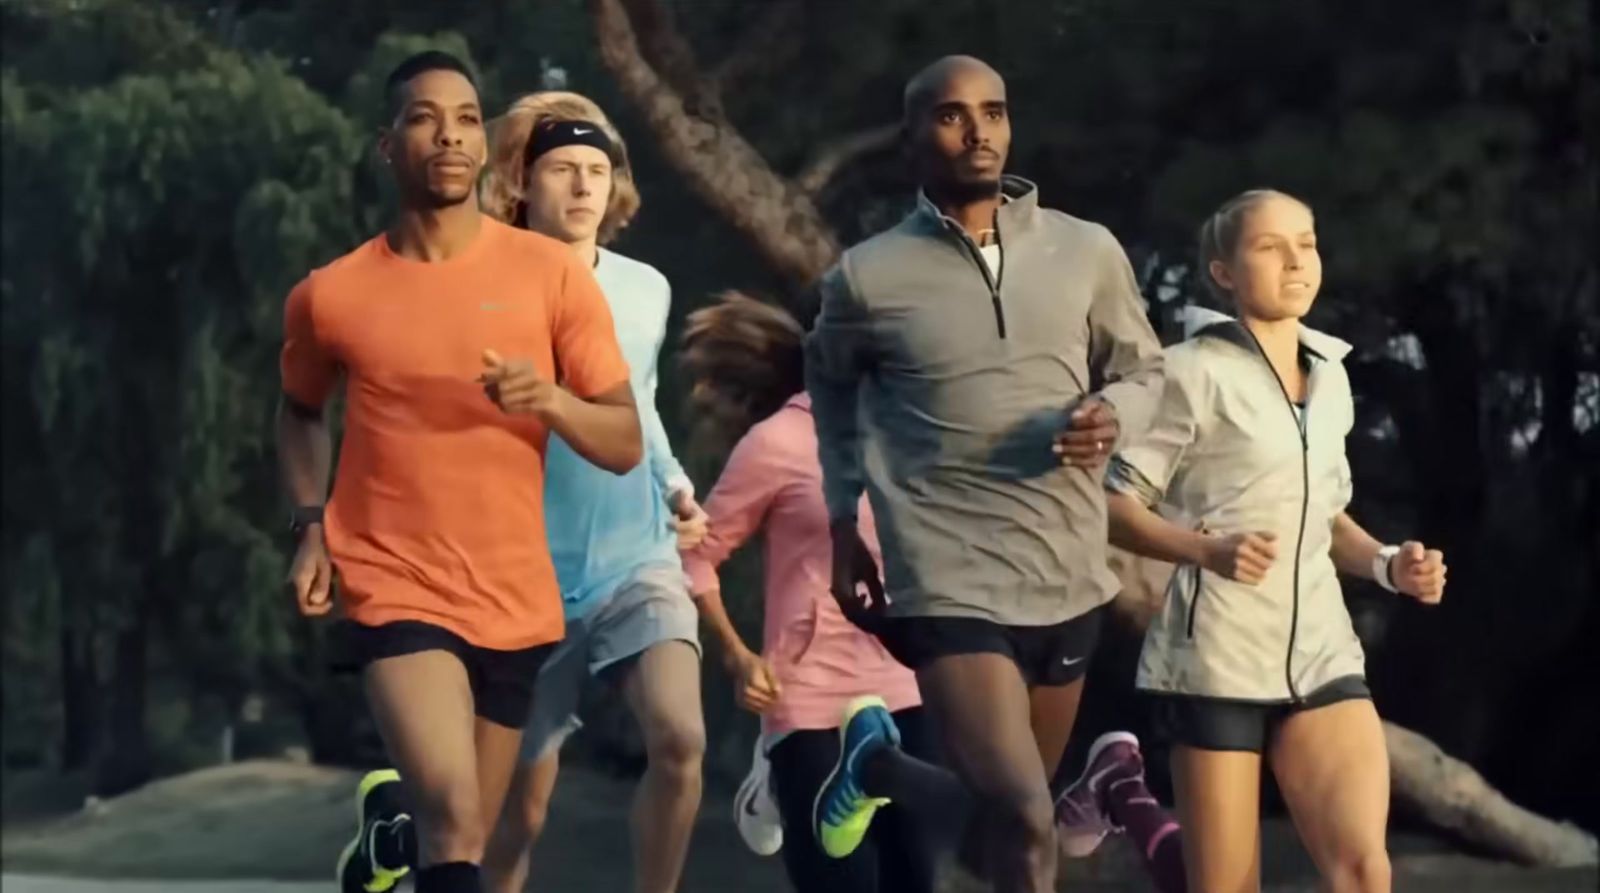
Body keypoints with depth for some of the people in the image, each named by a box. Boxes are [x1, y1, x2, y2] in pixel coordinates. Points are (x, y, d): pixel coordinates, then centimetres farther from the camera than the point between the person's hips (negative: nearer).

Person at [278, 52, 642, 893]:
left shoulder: (550, 273, -3)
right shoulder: (331, 294, -2)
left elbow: (625, 444, -1)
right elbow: (300, 411, 19)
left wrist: (550, 400, -21)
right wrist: (310, 526, 3)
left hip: (514, 600, 3)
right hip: (394, 588, -2)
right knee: (451, 811, -24)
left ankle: (387, 824, 49)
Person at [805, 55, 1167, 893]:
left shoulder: (1088, 252, 0)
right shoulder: (869, 277, -5)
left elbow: (1141, 369, 13)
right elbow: (831, 388, 15)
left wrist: (1112, 416, -10)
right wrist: (844, 523, 13)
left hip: (1069, 578, 5)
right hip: (952, 583, -5)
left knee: (1010, 809, 21)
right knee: (1022, 821, -20)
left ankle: (877, 766, 49)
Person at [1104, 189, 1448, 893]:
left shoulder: (1330, 375, 14)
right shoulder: (1196, 372, -5)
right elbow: (1114, 503, -7)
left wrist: (1387, 565, 4)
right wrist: (1208, 550, -23)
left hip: (1319, 650, 5)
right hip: (1219, 653, -5)